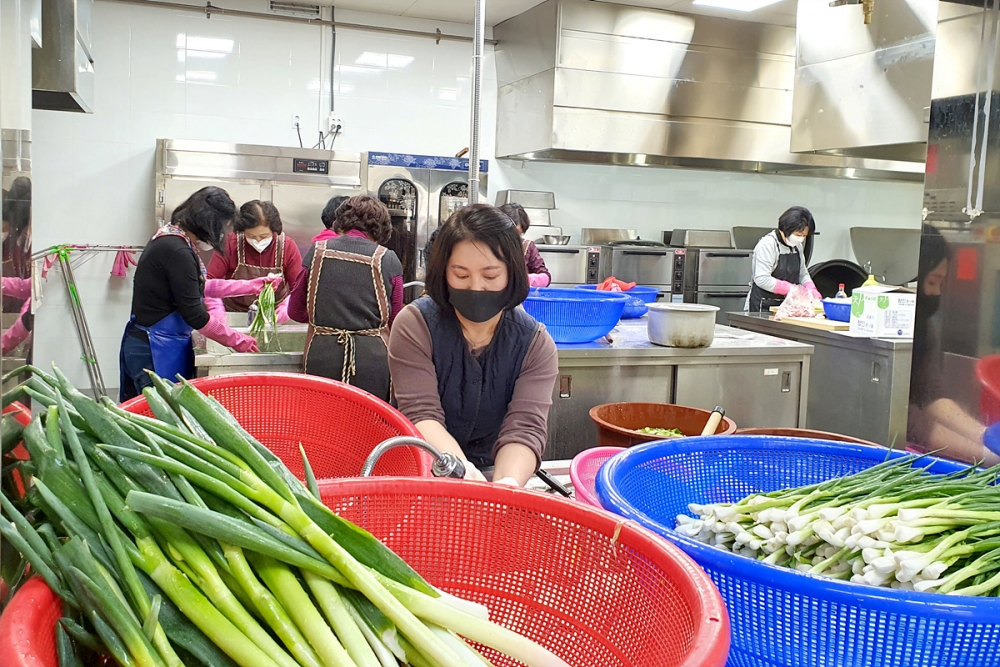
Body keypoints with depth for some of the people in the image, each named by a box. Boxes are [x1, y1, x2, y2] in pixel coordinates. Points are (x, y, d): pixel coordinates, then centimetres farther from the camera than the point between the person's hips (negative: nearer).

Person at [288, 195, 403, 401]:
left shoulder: (317, 251, 2)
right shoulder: (389, 260, -2)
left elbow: (296, 311, 9)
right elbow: (395, 321, 3)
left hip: (322, 355, 2)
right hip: (372, 359, -1)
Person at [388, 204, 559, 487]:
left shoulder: (536, 344, -5)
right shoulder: (415, 325, -8)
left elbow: (524, 428, -16)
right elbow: (422, 416, -16)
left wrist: (506, 483, -37)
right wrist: (462, 471, -35)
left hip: (497, 472, 0)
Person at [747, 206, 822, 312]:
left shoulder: (797, 246, 11)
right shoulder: (768, 244, -13)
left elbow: (803, 274, 19)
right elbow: (762, 279, -21)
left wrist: (811, 289, -3)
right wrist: (791, 288, -23)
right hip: (764, 306, -7)